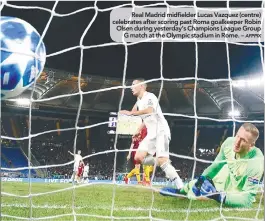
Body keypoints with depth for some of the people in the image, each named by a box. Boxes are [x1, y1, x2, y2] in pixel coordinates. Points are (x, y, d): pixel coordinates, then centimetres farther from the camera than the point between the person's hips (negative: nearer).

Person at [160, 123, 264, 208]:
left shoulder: (255, 163, -36)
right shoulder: (229, 142, -21)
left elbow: (247, 200, -34)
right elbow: (217, 164, 0)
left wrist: (217, 196, -44)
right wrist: (203, 178, -10)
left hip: (236, 196, -5)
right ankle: (180, 190, 42)